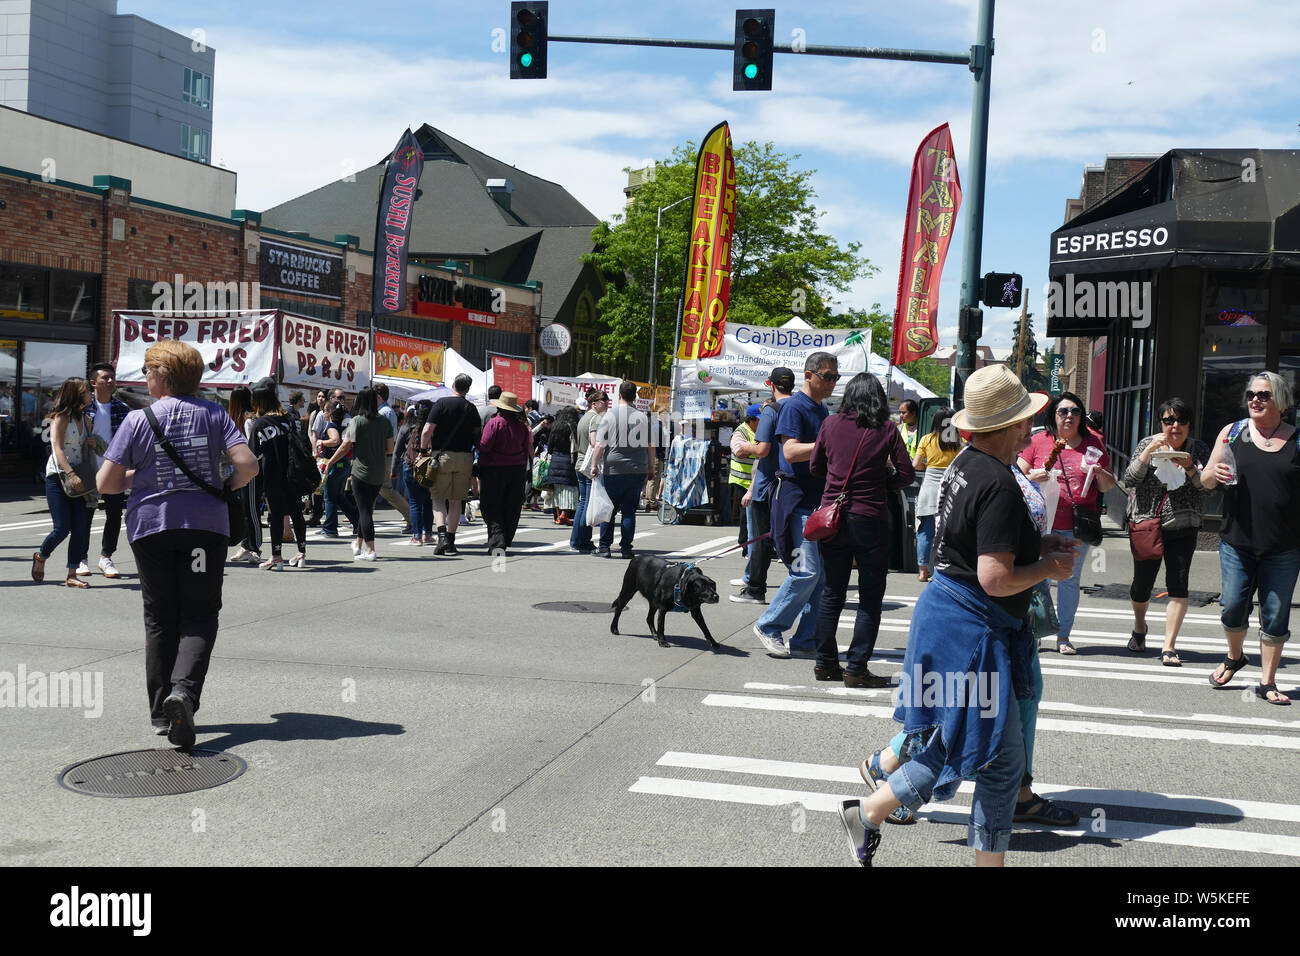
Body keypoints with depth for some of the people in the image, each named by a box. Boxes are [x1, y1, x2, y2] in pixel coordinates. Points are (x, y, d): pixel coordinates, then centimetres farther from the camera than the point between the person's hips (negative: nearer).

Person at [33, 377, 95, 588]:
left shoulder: (85, 419, 13)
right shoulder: (61, 418, -6)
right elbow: (57, 448, -16)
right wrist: (71, 474, -28)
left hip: (78, 478, 6)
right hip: (58, 476, -6)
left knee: (80, 529, -2)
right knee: (62, 528, -7)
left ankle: (71, 575, 3)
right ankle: (40, 558, 22)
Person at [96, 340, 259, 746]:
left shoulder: (139, 420, -3)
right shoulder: (213, 413, 0)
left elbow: (106, 483, -5)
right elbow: (247, 464, -10)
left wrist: (137, 474, 14)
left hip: (151, 526, 0)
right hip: (205, 525, 0)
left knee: (159, 619, 12)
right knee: (199, 617, 5)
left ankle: (161, 710, 15)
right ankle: (184, 688, -20)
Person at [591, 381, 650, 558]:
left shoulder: (611, 415, -4)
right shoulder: (643, 417, 3)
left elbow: (599, 445, -8)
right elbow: (649, 446, 8)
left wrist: (595, 465, -2)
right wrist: (650, 467, 18)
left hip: (613, 470, -2)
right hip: (638, 470, 2)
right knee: (629, 511, 6)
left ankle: (604, 547, 8)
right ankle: (626, 548, 6)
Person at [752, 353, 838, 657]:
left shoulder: (822, 409, 19)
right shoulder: (795, 406, -9)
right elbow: (791, 451, -21)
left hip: (820, 500, 9)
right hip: (797, 498, -9)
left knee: (823, 573, 5)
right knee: (807, 570, -12)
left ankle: (806, 640, 11)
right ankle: (769, 627, 4)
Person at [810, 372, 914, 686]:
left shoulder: (831, 424, 2)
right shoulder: (887, 430, -5)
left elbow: (815, 467, 10)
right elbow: (906, 475, -3)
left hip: (832, 516, 3)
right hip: (870, 519, -3)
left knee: (832, 593, 14)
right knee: (870, 599, 5)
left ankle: (826, 663, 18)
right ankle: (856, 669, 3)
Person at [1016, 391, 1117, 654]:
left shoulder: (1093, 444, 10)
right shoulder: (1038, 441, 4)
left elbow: (1108, 486, 13)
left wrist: (1100, 474, -9)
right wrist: (1033, 477, -15)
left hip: (1078, 527, 2)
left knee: (1070, 580, 6)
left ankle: (1063, 636, 14)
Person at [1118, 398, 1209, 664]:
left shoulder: (1198, 449, 6)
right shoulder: (1147, 445, 4)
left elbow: (1208, 485, -3)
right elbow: (1129, 480, -6)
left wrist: (1190, 467, -20)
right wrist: (1149, 451, -16)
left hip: (1182, 528, 0)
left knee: (1178, 585, -12)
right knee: (1142, 583, 6)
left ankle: (1168, 647, -6)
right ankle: (1139, 627, 37)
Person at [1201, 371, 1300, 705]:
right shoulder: (1232, 433, 6)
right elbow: (1206, 481, 7)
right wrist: (1214, 474, -15)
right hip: (1237, 541, 1)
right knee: (1233, 607, 2)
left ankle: (1267, 682, 17)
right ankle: (1234, 657, 31)